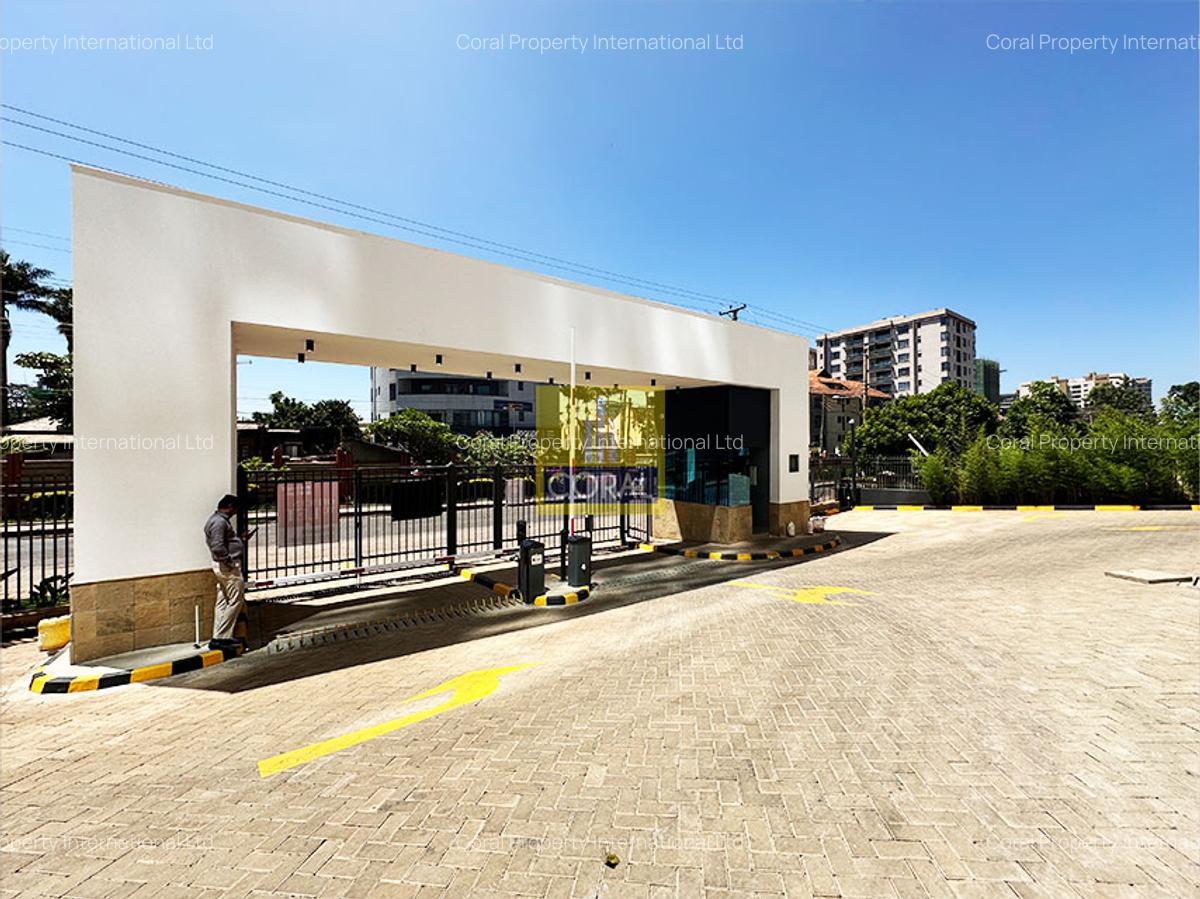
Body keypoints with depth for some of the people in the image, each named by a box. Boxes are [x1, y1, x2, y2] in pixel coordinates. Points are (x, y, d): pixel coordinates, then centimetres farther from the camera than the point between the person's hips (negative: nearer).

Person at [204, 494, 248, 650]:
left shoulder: (219, 519, 15)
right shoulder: (219, 522, -18)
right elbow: (218, 547, -26)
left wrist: (240, 538, 17)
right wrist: (229, 561, -19)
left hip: (224, 567, 11)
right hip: (228, 567, -11)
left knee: (223, 602, 13)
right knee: (237, 600, -5)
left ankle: (219, 638, 19)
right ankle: (221, 637, -1)